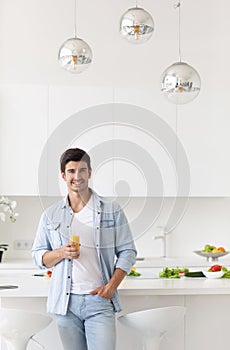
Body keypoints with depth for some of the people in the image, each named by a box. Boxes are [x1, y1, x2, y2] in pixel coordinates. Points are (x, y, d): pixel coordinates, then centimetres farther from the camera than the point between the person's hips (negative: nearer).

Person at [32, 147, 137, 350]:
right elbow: (38, 256, 11)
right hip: (66, 302, 2)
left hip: (99, 298, -2)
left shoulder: (112, 210, 4)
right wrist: (61, 253, -10)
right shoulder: (51, 215, 9)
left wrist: (111, 286, -8)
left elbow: (127, 252, 4)